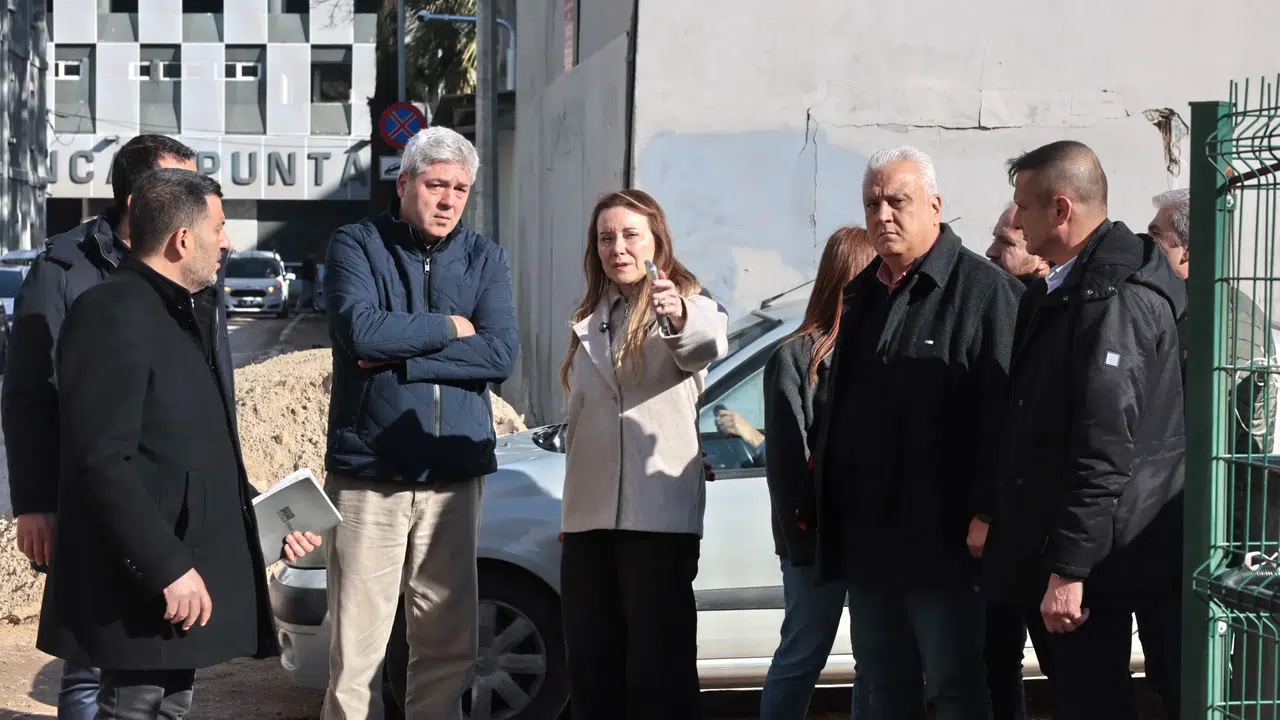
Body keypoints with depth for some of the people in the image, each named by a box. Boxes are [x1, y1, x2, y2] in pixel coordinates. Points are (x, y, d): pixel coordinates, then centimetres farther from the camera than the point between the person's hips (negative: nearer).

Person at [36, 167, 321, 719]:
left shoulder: (186, 317, 18)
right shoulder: (111, 314, -15)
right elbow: (103, 461, -23)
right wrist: (168, 567, -25)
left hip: (184, 571, 10)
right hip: (140, 590, -10)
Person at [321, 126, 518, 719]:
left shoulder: (484, 258, 10)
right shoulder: (357, 245, 2)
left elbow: (501, 353, -5)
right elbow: (362, 331, -16)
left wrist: (398, 356, -11)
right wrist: (449, 327, -5)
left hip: (453, 475, 3)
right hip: (368, 473, -3)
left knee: (449, 647, 6)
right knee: (357, 648, -3)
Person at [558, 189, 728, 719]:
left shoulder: (685, 303, -4)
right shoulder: (590, 319, 16)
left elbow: (709, 344, -29)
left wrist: (680, 318, -51)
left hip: (657, 515, -7)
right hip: (589, 515, 7)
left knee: (659, 672, -8)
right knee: (591, 669, 10)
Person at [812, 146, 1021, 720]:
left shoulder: (983, 289, -7)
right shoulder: (862, 294, 17)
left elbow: (1002, 413, -14)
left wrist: (985, 513, -19)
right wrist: (823, 492, 19)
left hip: (940, 537, -8)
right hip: (866, 534, 8)